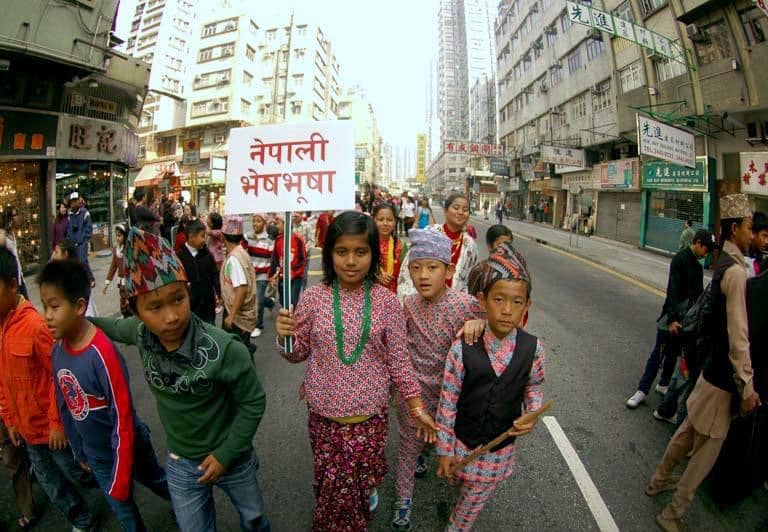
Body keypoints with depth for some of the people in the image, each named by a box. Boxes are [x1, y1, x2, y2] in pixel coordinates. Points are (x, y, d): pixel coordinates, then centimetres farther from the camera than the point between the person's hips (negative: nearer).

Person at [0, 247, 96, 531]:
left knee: (77, 473, 13)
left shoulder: (34, 324, -22)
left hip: (51, 425, -7)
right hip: (26, 427, 7)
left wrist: (57, 422, -14)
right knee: (50, 482, 21)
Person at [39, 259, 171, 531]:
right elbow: (64, 407, 4)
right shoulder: (57, 350, -10)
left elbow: (123, 419, -25)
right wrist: (79, 452, 13)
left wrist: (120, 480, -19)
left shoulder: (103, 354, -31)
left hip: (128, 446, -5)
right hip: (96, 455, 5)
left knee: (157, 482, 23)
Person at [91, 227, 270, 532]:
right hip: (181, 464, 3)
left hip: (232, 457, -2)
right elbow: (116, 327, 7)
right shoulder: (140, 334, -19)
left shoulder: (225, 349, -34)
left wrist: (226, 453, -16)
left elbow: (253, 402, -20)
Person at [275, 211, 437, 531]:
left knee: (363, 478, 12)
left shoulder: (387, 301, -9)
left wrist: (417, 408, 1)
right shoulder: (314, 297, -9)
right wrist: (284, 338, -20)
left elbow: (399, 359, -2)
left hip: (370, 412, 0)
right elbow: (299, 353, 1)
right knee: (331, 483, 15)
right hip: (324, 411, 1)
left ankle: (368, 491, 48)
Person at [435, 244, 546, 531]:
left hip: (501, 445, 2)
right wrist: (445, 449, -7)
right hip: (462, 442, -1)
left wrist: (533, 413, -14)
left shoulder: (533, 348, -17)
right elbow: (447, 402, -14)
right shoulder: (462, 349, -23)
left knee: (473, 503, 21)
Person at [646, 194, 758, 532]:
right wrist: (746, 386, -21)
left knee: (689, 430, 24)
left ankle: (659, 480, 43)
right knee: (707, 448, 5)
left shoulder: (724, 263, 6)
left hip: (712, 366, 9)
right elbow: (739, 336, -24)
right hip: (723, 377, -9)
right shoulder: (736, 270, -22)